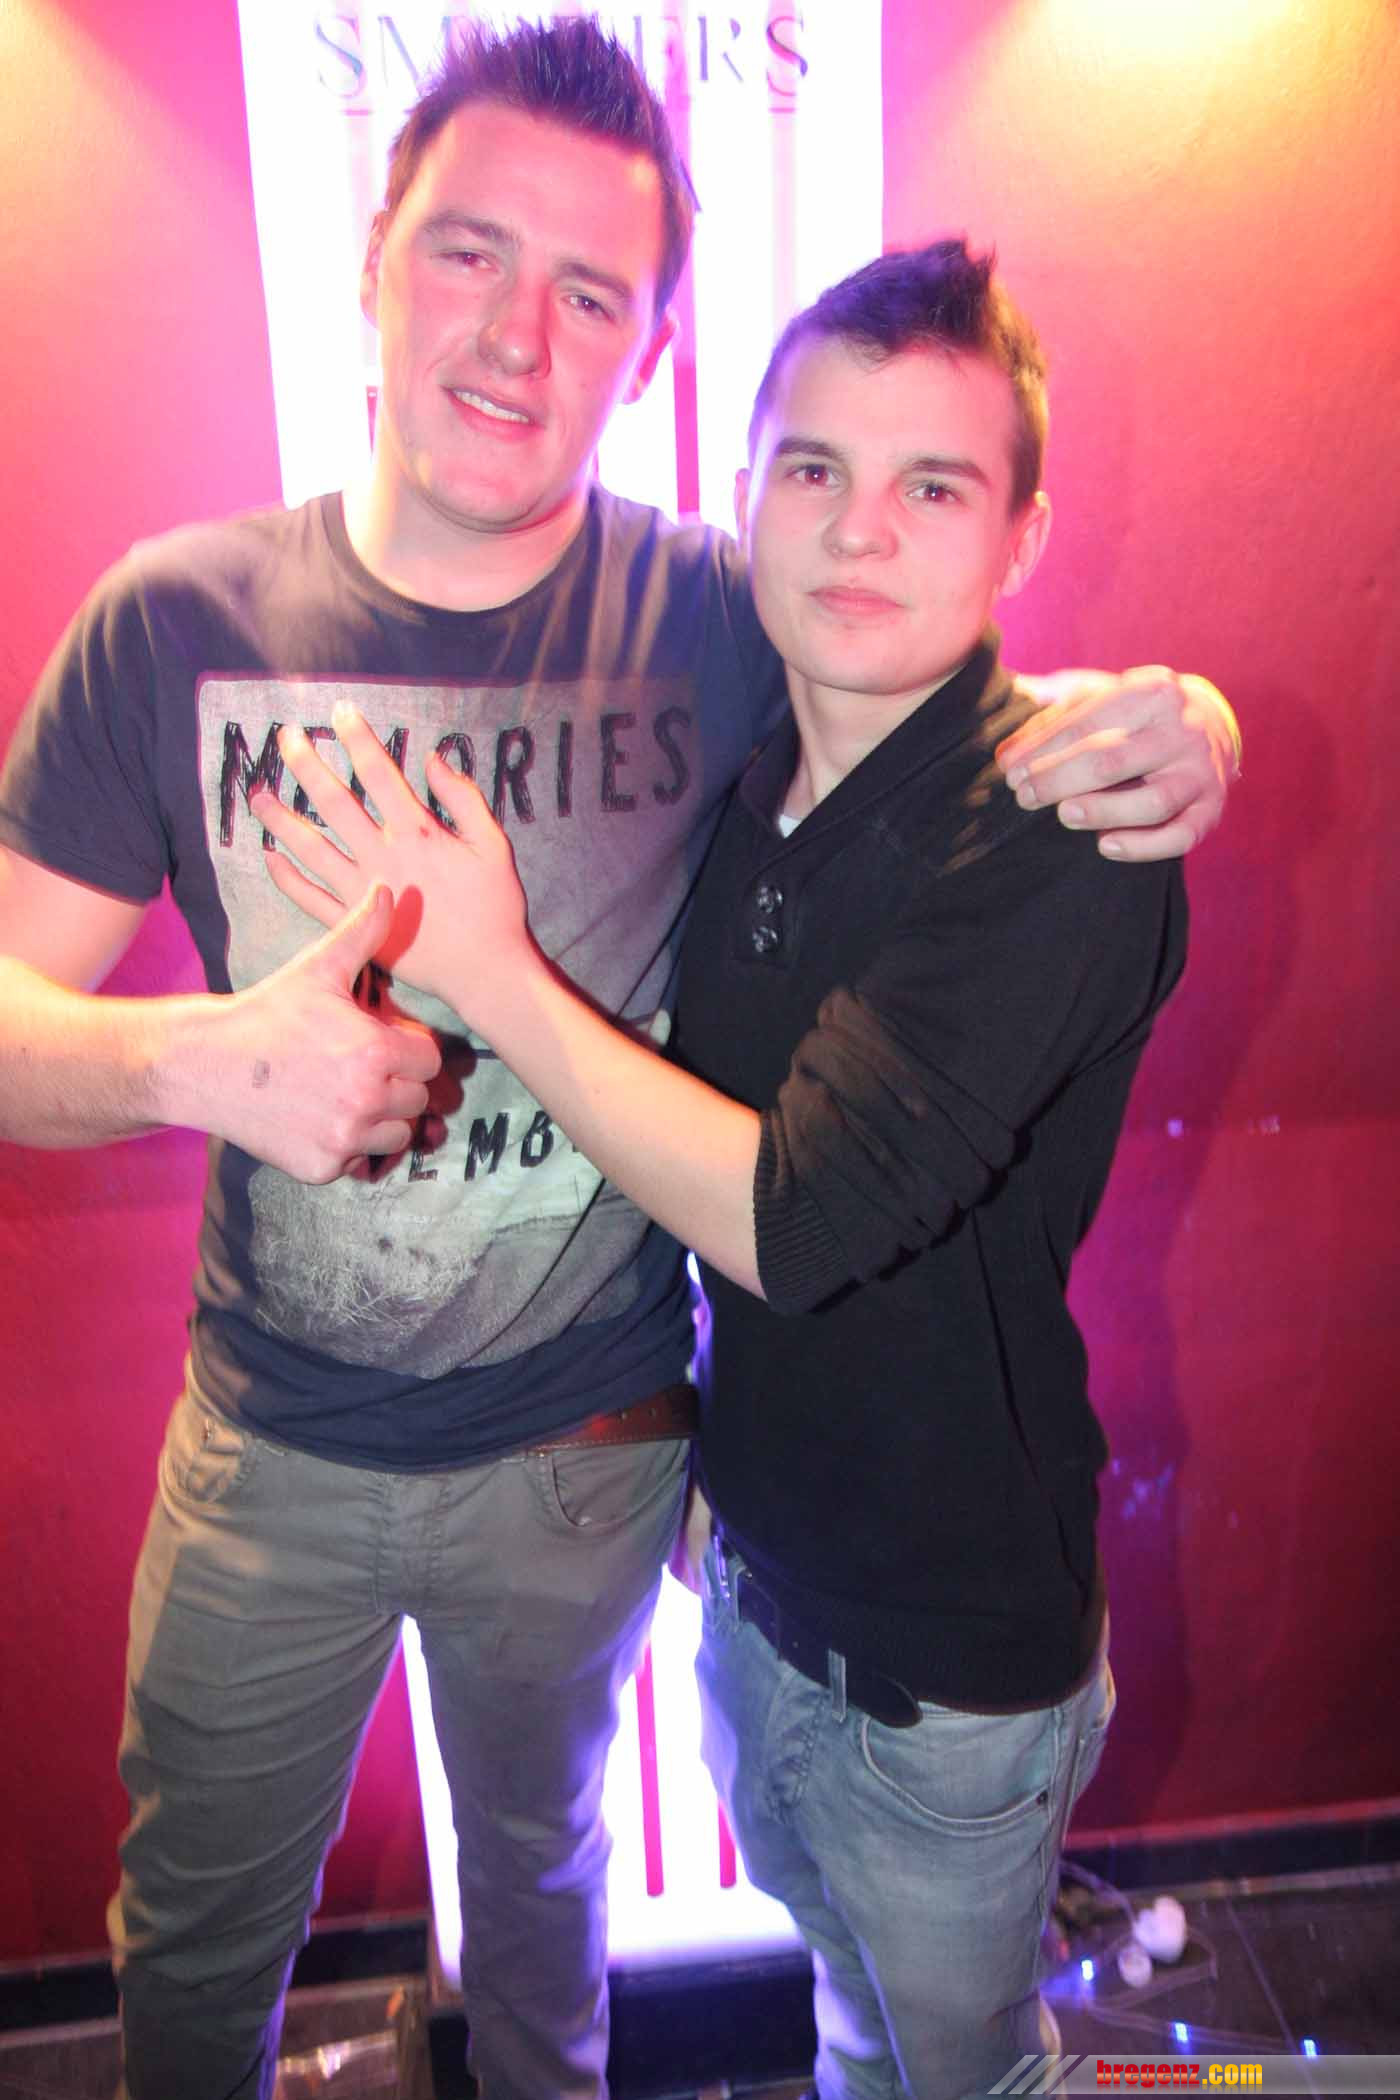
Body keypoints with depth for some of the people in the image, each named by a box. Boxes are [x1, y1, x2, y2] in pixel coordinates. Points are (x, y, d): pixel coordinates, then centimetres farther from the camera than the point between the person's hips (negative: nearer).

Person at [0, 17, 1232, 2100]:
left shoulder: (715, 621, -14)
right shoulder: (178, 621, -11)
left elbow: (989, 733, -1)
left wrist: (1166, 730, -24)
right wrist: (198, 1057, -30)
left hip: (585, 1451, 0)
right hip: (273, 1443, 1)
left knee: (537, 1867, 29)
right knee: (196, 1923, 25)